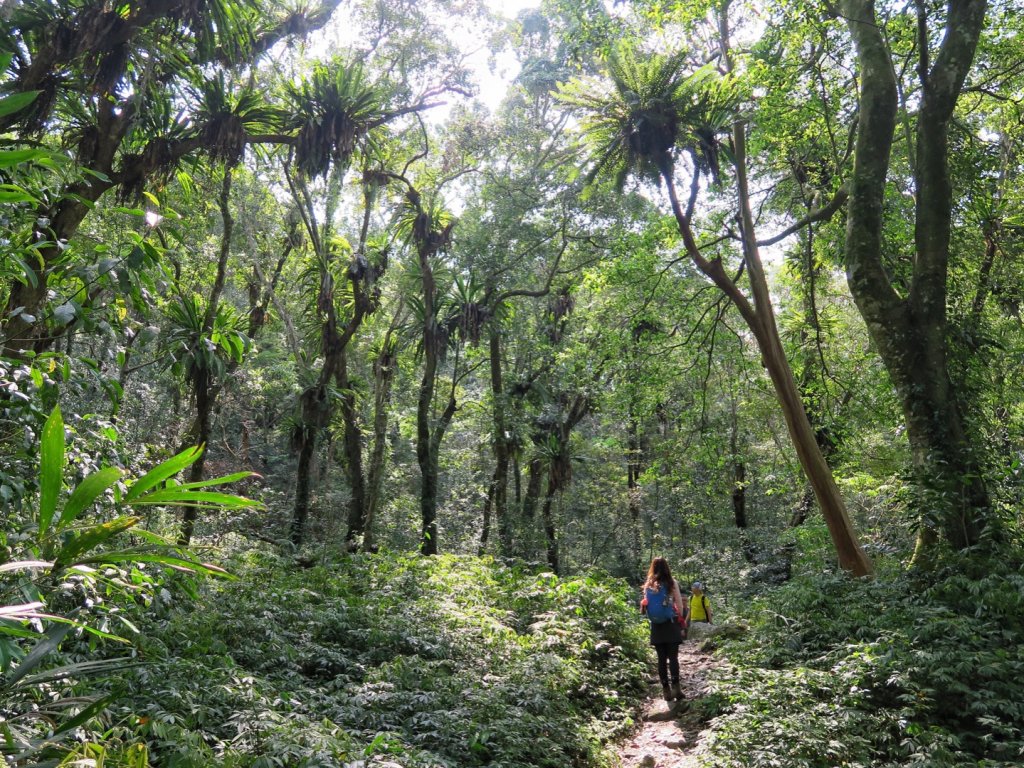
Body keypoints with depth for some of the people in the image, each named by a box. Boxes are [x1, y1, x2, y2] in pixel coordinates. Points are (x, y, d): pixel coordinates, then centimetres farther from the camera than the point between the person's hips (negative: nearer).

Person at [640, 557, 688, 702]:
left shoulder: (648, 586, 3)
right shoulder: (671, 583, -4)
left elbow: (645, 605, 6)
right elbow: (680, 605, -3)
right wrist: (681, 622, 8)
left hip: (656, 626, 2)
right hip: (671, 624, -2)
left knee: (662, 658, 7)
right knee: (673, 657, -2)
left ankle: (666, 690, 6)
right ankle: (675, 687, -15)